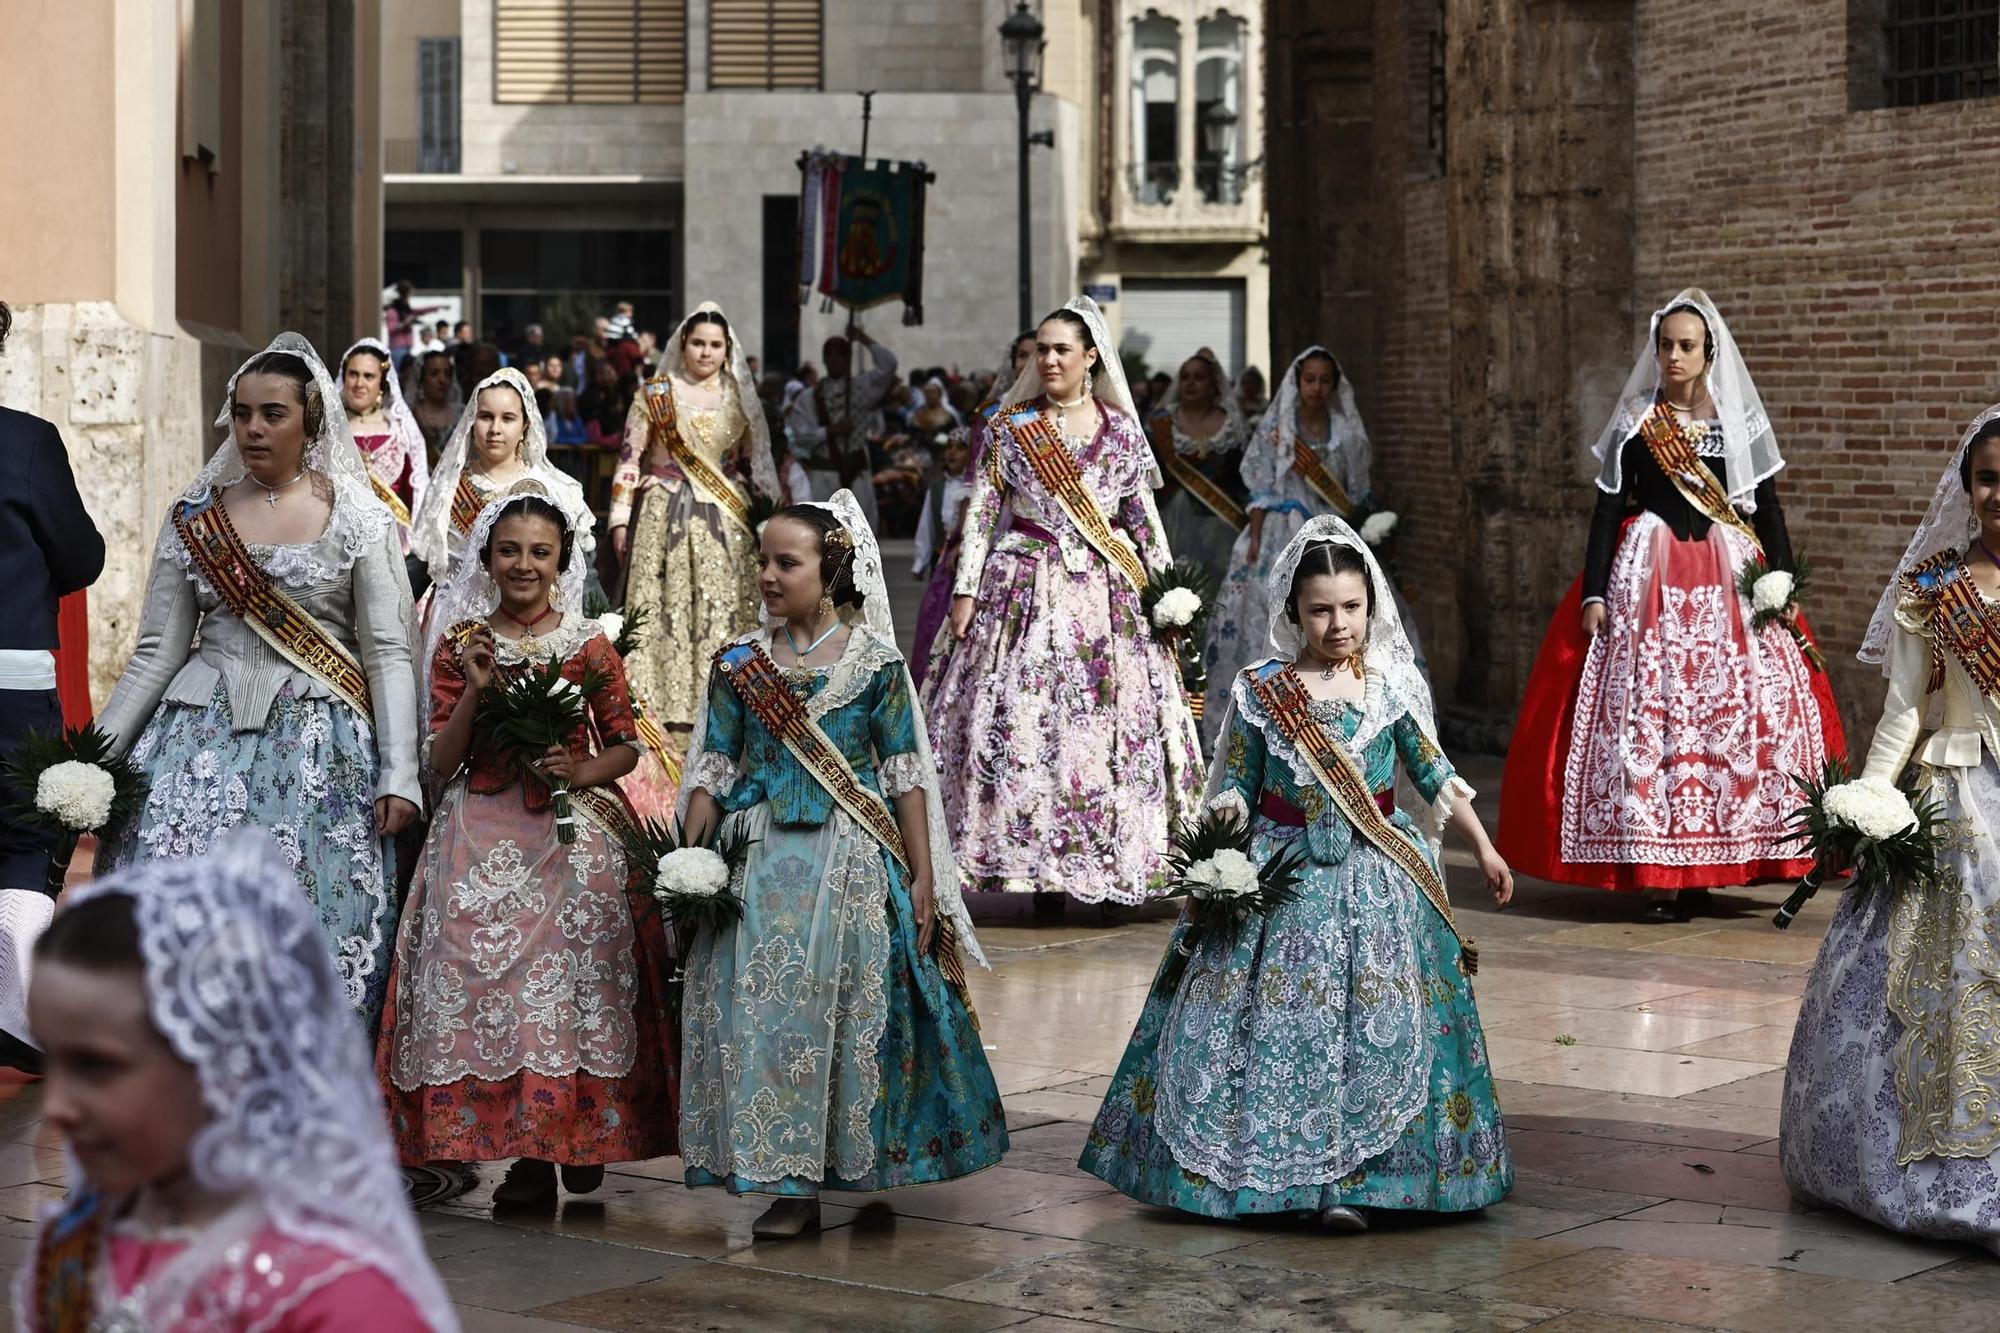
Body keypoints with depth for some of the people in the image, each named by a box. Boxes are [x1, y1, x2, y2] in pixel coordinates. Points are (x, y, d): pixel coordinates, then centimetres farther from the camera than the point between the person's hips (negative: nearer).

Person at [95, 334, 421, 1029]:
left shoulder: (359, 519, 3)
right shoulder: (195, 516, 10)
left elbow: (389, 654, -1)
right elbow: (157, 652, 10)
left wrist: (400, 775, -10)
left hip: (319, 743, -2)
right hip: (204, 733, 2)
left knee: (309, 921, -8)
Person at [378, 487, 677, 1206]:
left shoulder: (589, 645, 5)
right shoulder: (461, 643, 7)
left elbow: (626, 746, 9)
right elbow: (442, 762, 3)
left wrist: (582, 770, -11)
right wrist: (474, 690, -10)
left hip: (574, 831, -1)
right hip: (483, 837, 1)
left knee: (572, 974, -9)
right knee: (486, 971, -8)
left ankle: (584, 1132, 6)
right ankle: (526, 1152, -2)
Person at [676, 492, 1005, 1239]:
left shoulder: (875, 663, -1)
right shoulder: (740, 664, 6)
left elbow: (908, 777, 1)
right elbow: (711, 772, 8)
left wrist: (923, 881, -2)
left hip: (853, 863, -2)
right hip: (761, 863, 2)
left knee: (854, 1010, 0)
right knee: (763, 1011, -1)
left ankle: (865, 1171, 12)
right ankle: (790, 1184, 7)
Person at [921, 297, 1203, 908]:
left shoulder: (1121, 432, 6)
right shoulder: (1011, 428, 4)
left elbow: (1145, 519, 11)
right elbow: (981, 513, 3)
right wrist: (966, 591, -3)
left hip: (1105, 593, 1)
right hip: (1025, 588, -1)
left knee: (1108, 721, -3)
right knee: (1018, 720, -7)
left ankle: (1112, 862, 4)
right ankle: (1033, 866, -1)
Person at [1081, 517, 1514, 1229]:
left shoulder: (1394, 684, 1)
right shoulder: (1260, 690, -2)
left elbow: (1434, 773, 10)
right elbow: (1233, 785, 2)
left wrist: (1483, 847, 11)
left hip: (1374, 876, 1)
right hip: (1281, 873, -1)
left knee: (1374, 1025, -6)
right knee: (1267, 1021, 1)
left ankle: (1348, 1181, -3)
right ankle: (1236, 1164, 16)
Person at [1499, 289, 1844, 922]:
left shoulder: (1740, 421, 6)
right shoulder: (1635, 422, 4)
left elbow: (1768, 509, 7)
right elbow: (1607, 511, 3)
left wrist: (1785, 584, -2)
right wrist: (1594, 594, -4)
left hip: (1730, 578, 1)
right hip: (1649, 578, -1)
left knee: (1738, 709, -5)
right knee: (1645, 709, -8)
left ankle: (1701, 869, 3)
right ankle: (1657, 871, -4)